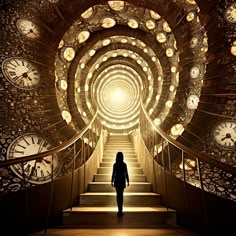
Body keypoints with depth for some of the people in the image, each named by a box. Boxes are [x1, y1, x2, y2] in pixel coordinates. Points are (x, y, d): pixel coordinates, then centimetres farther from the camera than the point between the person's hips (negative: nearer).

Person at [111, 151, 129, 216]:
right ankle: (120, 209, 4)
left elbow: (113, 174, -7)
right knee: (121, 195, 9)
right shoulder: (124, 164, -6)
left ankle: (120, 209, 5)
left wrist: (112, 181, 3)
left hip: (117, 181, 0)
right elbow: (126, 174, -3)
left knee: (118, 195, 9)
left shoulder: (115, 164, -8)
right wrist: (128, 181, 6)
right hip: (122, 181, 1)